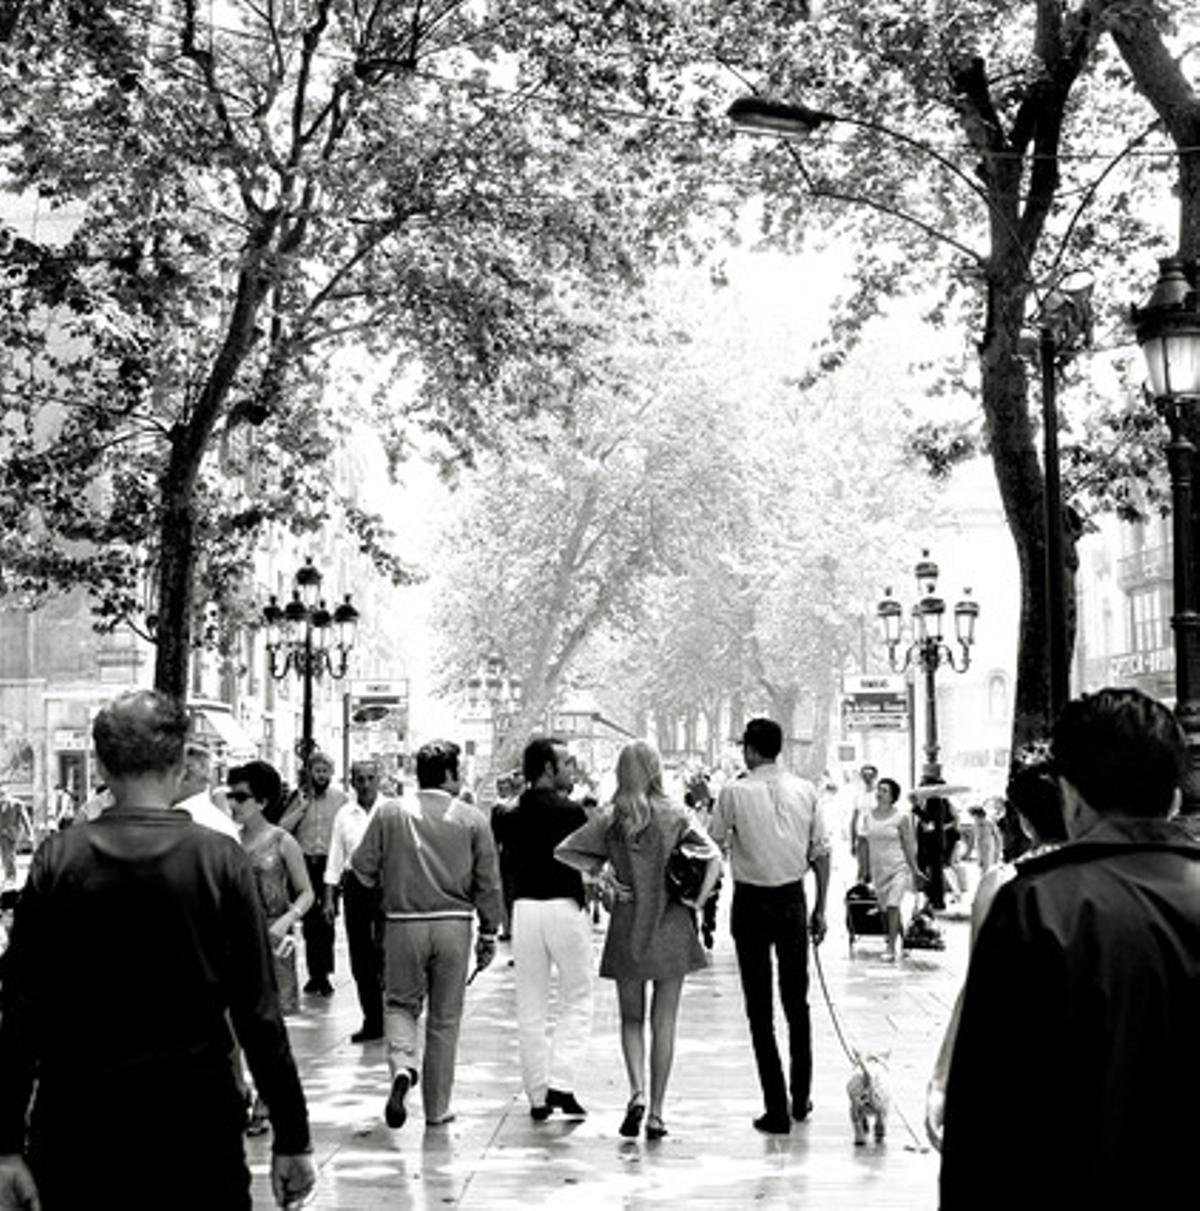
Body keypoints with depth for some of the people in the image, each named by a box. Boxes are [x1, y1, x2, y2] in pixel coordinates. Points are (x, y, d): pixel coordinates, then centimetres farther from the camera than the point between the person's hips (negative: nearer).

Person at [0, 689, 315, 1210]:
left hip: (76, 1125, 1)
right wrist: (291, 1138, 0)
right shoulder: (219, 859, -6)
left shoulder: (58, 859, -4)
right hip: (197, 1119, -1)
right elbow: (258, 1012, -6)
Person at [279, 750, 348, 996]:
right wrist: (301, 807, -9)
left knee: (326, 922, -2)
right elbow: (283, 828, -2)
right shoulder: (299, 797, 6)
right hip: (305, 863, 1)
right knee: (310, 922, 3)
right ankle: (315, 973, 11)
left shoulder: (341, 799, 6)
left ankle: (323, 974, 4)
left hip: (330, 863, -1)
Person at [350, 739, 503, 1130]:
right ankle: (437, 1109, 16)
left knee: (400, 1003, 17)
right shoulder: (473, 819, -1)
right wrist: (488, 934, 11)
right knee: (445, 1019, 10)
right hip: (453, 925, 0)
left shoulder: (388, 813, -2)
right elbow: (488, 884, 1)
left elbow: (362, 867, 0)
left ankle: (402, 1067, -12)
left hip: (403, 922, 0)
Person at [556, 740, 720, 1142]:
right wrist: (696, 901, -8)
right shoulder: (677, 815, -4)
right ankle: (656, 1112, 7)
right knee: (664, 1022, 7)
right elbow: (714, 857, -15)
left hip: (627, 928, 1)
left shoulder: (610, 819, -1)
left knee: (631, 1018, 15)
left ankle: (637, 1092, -7)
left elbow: (563, 851, -2)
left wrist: (602, 873, -1)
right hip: (670, 928, -1)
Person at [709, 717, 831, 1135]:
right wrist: (820, 908, 11)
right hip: (793, 899, 3)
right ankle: (800, 1100, 24)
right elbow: (821, 852, 3)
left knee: (760, 1009, 2)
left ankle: (776, 1110, 1)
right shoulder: (805, 790, 1)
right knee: (797, 1002, 17)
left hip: (751, 901, -3)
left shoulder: (734, 792, -9)